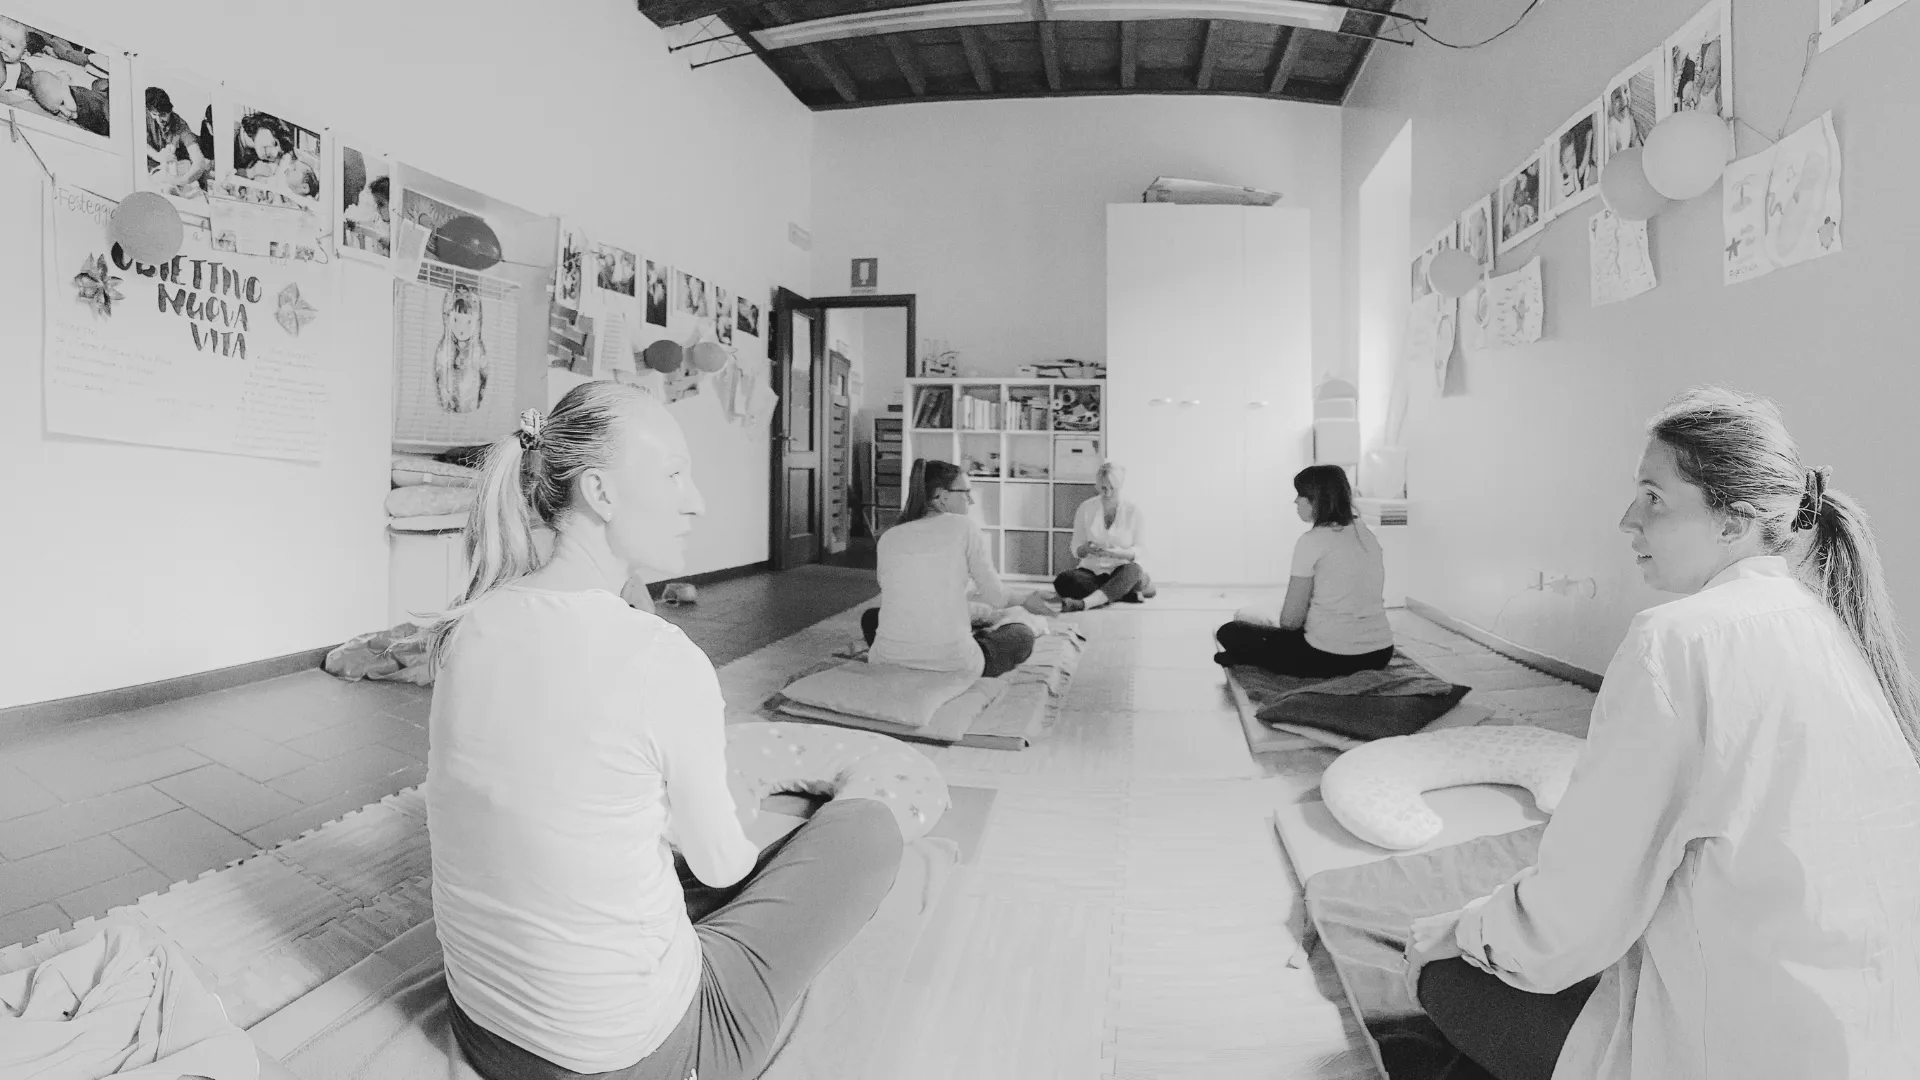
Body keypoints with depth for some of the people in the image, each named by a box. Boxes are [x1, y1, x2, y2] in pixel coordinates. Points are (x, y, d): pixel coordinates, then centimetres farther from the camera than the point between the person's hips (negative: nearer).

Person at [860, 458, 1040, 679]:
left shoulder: (888, 538, 8)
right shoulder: (963, 526, -3)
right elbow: (995, 598, 0)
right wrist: (1024, 602, 24)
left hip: (889, 660, 3)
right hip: (952, 664, -2)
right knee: (1022, 634, 25)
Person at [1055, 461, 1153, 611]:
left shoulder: (1133, 510, -1)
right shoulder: (1086, 508, 3)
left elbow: (1139, 550, -2)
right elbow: (1076, 551, 4)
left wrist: (1117, 552, -24)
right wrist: (1086, 548, -21)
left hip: (1122, 571, -2)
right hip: (1091, 570, 2)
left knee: (1133, 569, -38)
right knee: (1062, 582, -30)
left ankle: (1083, 603, -50)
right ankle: (1128, 593, -27)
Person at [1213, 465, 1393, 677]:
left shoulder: (1312, 541, -13)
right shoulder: (1368, 534, 8)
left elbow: (1291, 620, -11)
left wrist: (1266, 618, 11)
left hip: (1330, 658, -7)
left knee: (1229, 632, 6)